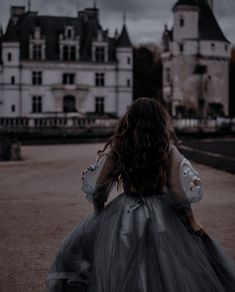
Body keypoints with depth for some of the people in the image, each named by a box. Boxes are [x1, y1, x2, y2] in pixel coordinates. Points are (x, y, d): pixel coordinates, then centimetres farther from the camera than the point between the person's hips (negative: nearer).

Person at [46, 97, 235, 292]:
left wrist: (99, 214, 14)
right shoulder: (168, 150, -7)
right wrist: (191, 221, 4)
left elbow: (97, 186, -2)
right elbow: (180, 191, -9)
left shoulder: (117, 148, -5)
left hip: (123, 214, 1)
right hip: (162, 216, 0)